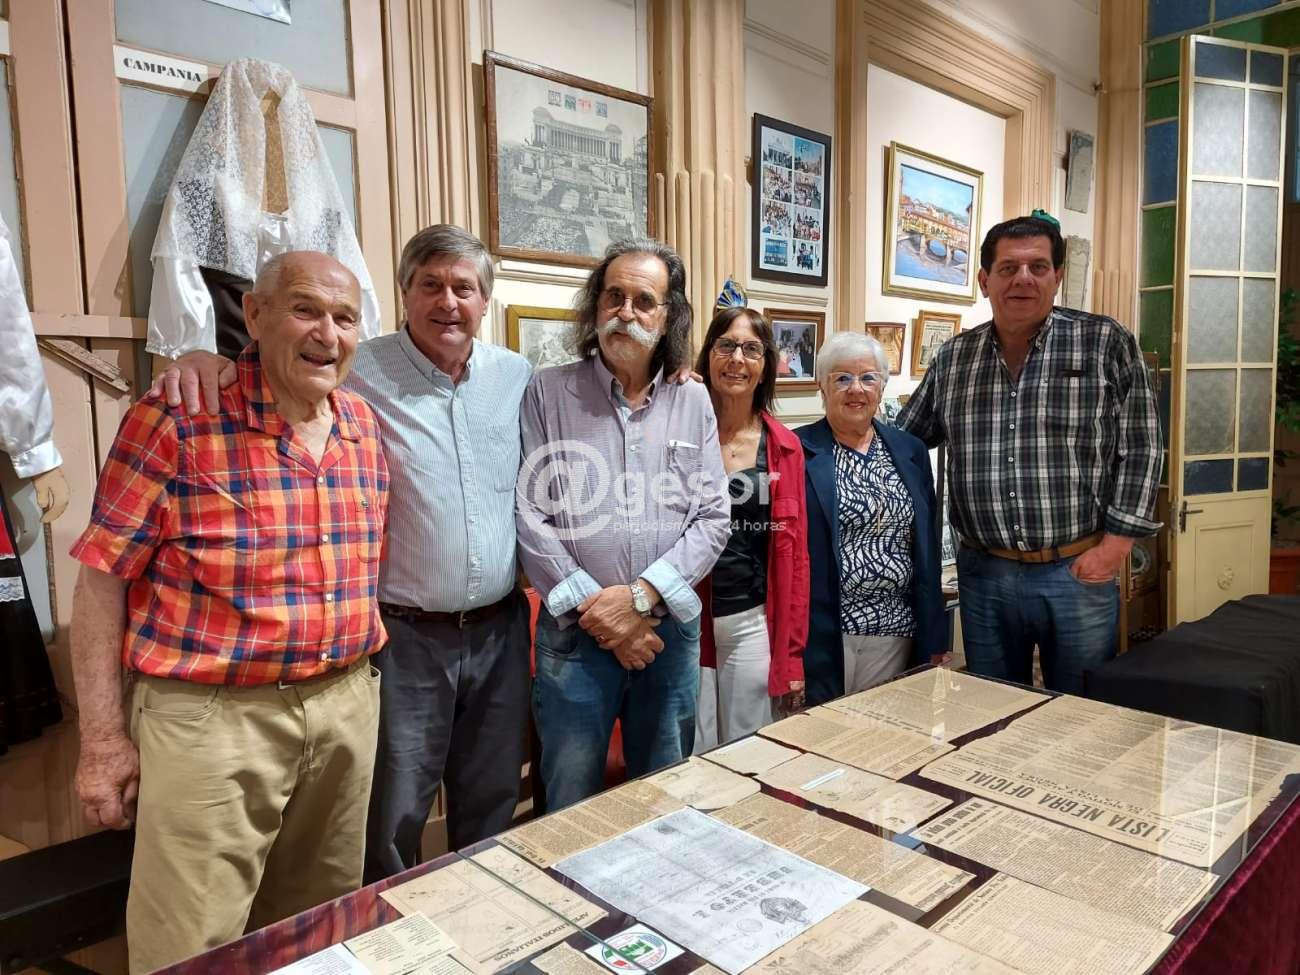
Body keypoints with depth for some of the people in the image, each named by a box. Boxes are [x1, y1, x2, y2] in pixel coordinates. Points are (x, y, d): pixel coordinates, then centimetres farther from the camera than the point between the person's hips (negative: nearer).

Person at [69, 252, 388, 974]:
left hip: (346, 704, 6)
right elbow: (103, 576, -9)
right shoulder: (176, 419, -12)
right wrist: (103, 738, -8)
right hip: (211, 716, -5)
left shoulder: (364, 426, 5)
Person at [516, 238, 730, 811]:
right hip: (575, 633, -2)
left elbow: (714, 518, -1)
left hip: (671, 630, 3)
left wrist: (641, 596, -14)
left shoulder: (693, 402, 5)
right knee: (570, 811, 11)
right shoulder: (547, 393, -2)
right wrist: (599, 611, -13)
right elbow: (530, 518, -8)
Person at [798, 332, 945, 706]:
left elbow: (928, 552, 12)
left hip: (896, 631, 4)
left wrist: (934, 640, 10)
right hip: (822, 629, -4)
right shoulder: (799, 451, -4)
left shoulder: (911, 451, 10)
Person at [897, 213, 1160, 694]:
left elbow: (1139, 449, -3)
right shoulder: (952, 357, 5)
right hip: (983, 573, 3)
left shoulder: (1107, 343, -3)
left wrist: (1116, 543, -9)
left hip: (1080, 571, -2)